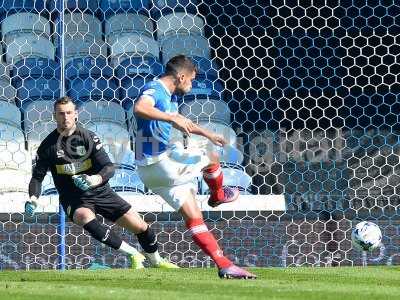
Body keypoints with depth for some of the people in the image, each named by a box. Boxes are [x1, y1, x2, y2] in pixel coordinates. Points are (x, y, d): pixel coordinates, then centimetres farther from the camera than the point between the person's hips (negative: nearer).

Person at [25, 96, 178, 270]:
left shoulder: (88, 137, -6)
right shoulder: (48, 146, -5)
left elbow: (109, 168, -11)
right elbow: (37, 176, 3)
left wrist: (97, 179, -34)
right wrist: (33, 198, -17)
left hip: (100, 191, 2)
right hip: (73, 198, -1)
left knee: (140, 227, -3)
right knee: (85, 217, -37)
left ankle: (157, 262, 29)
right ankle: (133, 254, -27)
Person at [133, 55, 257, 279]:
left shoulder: (167, 95, 16)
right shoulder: (155, 90, -16)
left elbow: (178, 120, 35)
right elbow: (139, 108, -38)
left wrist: (206, 133, 38)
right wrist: (172, 118, -38)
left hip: (155, 167, 10)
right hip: (160, 162, -10)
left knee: (194, 218, 6)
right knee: (212, 158, 13)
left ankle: (225, 265, 6)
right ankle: (218, 195, 41)